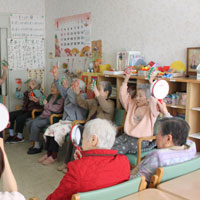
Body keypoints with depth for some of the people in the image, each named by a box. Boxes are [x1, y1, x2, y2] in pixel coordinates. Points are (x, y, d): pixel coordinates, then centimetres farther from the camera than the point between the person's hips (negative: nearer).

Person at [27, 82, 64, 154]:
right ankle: (35, 144, -2)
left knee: (35, 124, -23)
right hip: (44, 115, 9)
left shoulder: (61, 98, -11)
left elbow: (57, 109, -22)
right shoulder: (50, 96, 15)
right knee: (30, 123, -10)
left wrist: (46, 104, -11)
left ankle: (37, 146, -13)